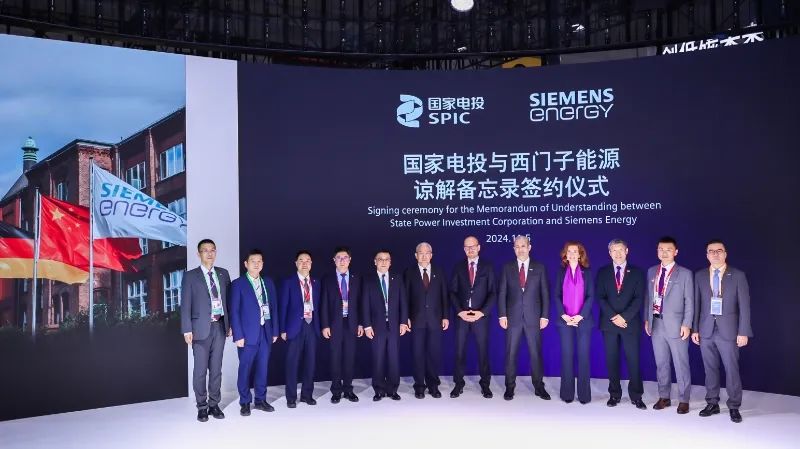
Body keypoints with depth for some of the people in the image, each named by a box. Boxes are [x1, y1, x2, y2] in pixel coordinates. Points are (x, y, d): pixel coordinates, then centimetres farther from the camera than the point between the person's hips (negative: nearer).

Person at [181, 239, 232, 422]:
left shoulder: (223, 274, 10)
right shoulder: (190, 276, -1)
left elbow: (228, 300, 11)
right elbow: (185, 305, -4)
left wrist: (230, 324, 7)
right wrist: (187, 330, -10)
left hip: (220, 326, 3)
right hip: (201, 328, -3)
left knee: (216, 368, 9)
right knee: (200, 369, 2)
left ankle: (214, 404, 19)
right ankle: (202, 406, 14)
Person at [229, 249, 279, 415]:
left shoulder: (268, 283, 11)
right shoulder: (238, 284, -3)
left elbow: (273, 307, 12)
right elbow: (234, 312, -7)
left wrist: (275, 331, 8)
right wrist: (238, 336, -12)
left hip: (266, 332, 4)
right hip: (248, 333, -4)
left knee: (262, 368, 10)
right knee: (245, 369, 3)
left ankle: (260, 400, 22)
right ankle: (244, 403, 16)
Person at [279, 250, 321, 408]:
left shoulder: (315, 283, 12)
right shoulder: (288, 282, -1)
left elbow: (317, 306, 12)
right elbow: (283, 307, -3)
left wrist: (319, 326, 5)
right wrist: (283, 329, -8)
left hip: (312, 326, 4)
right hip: (295, 326, -4)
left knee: (310, 362, 8)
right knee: (292, 363, 1)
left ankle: (307, 394, 20)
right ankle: (291, 397, 11)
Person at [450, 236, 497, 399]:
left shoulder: (487, 266, 4)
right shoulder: (458, 267, 7)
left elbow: (493, 292, 1)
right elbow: (453, 292, 5)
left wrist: (482, 312, -10)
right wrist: (460, 311, -8)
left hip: (481, 315, -1)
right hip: (461, 315, 1)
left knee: (483, 351, 3)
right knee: (459, 351, 3)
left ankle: (485, 384, 15)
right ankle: (458, 384, 12)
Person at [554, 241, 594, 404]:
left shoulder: (587, 272, 7)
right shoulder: (561, 272, 9)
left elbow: (590, 296, -1)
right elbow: (557, 296, 4)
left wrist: (580, 316, -13)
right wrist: (564, 315, -10)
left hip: (583, 320, -1)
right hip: (565, 320, 1)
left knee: (583, 356, -1)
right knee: (567, 356, 2)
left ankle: (584, 394, 6)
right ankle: (567, 393, 7)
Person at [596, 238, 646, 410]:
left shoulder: (636, 272, 5)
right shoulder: (603, 272, 8)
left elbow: (639, 298, -3)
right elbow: (600, 297, 0)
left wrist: (624, 317, -12)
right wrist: (614, 317, -11)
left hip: (630, 323, -1)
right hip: (609, 323, 1)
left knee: (633, 360, 0)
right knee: (612, 360, 5)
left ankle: (636, 396, 9)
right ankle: (614, 394, 14)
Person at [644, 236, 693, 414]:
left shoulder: (685, 274, -4)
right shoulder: (652, 271, 9)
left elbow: (689, 302, -5)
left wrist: (686, 325, -11)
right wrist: (647, 319, 9)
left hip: (675, 325, -4)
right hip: (656, 324, 4)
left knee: (681, 364, 4)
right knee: (661, 363, 12)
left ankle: (683, 400, 15)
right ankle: (664, 397, 24)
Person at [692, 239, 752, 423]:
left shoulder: (738, 275, -1)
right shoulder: (700, 276, 7)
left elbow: (744, 305, -3)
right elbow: (697, 304, 8)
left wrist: (743, 332, -8)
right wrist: (695, 329, 5)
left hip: (728, 330, -2)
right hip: (706, 330, 3)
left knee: (732, 369, 0)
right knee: (710, 369, 9)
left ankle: (734, 406, 13)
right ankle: (712, 403, 20)